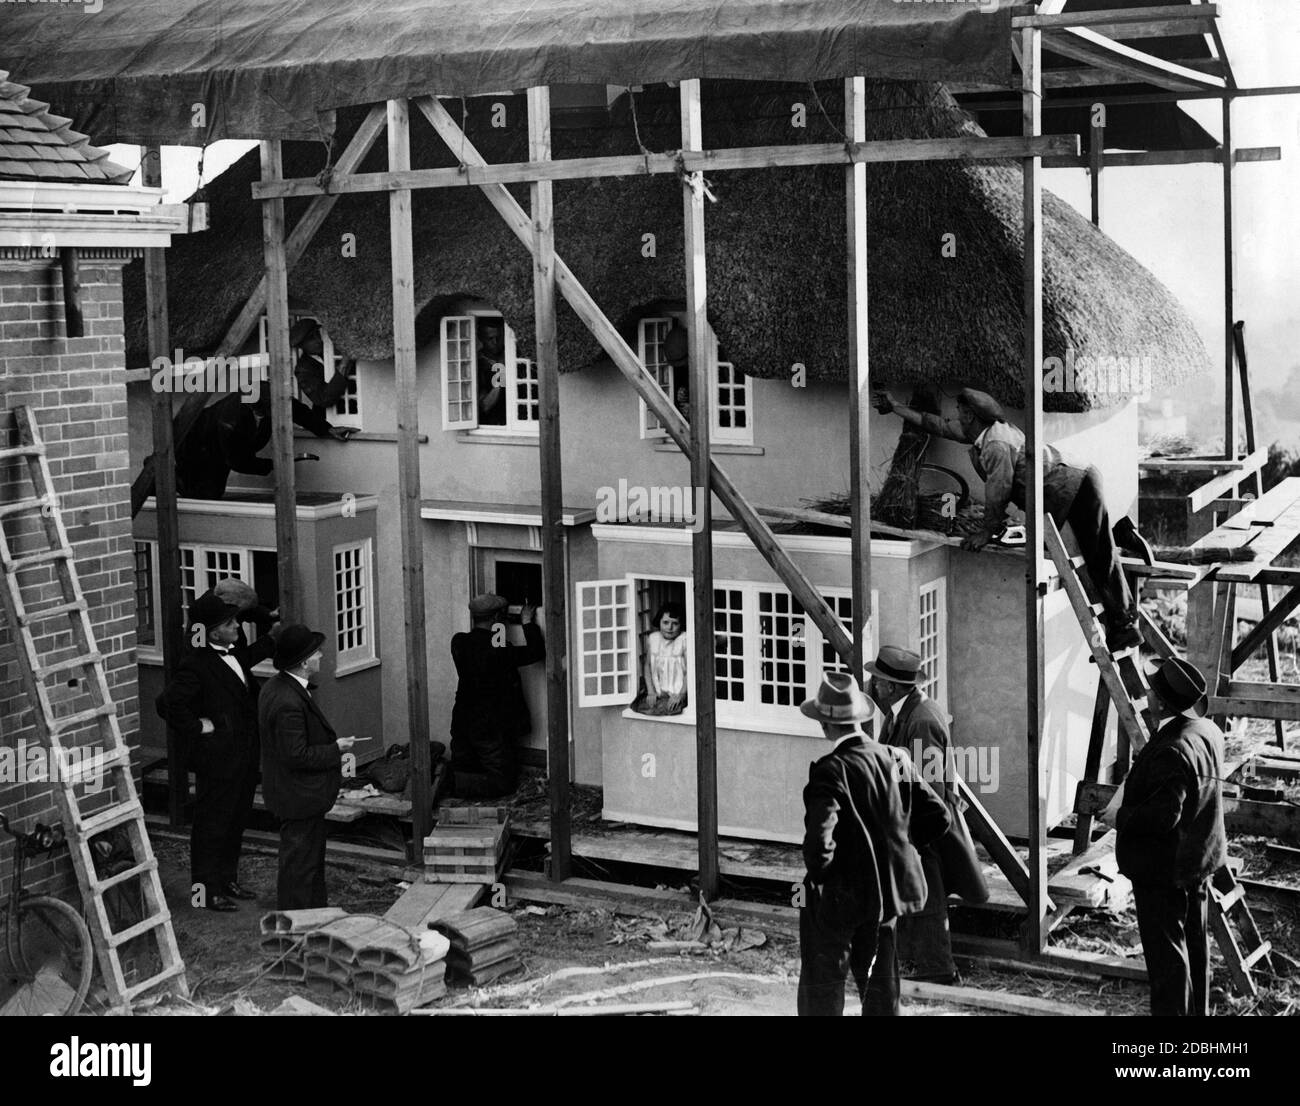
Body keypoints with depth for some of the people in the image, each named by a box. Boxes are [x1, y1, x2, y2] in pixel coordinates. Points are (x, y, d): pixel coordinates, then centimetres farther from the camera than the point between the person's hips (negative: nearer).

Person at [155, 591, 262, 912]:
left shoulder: (236, 655, 9)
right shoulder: (196, 664, -20)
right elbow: (168, 703, -26)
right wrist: (197, 730, -20)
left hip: (244, 755, 9)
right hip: (218, 758, -9)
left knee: (236, 821, 18)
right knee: (212, 823, 2)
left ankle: (228, 880, 32)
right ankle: (207, 890, 12)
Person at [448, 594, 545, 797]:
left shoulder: (459, 643, -1)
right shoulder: (498, 651, -20)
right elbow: (536, 652, -13)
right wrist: (528, 622, 1)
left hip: (461, 725, 7)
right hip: (492, 727, -7)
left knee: (463, 772, 22)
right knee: (503, 782, 2)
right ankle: (450, 783, -16)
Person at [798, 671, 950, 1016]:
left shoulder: (830, 771, -22)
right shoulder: (895, 760, -2)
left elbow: (819, 837, -31)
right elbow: (938, 815, 3)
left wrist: (818, 875, -12)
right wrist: (898, 849, 12)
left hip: (838, 897, -6)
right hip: (887, 893, 6)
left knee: (821, 987, 8)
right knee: (880, 985, 19)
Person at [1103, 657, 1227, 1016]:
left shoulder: (1171, 751, -29)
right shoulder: (1209, 732, 1)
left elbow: (1163, 815, -30)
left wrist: (1121, 817, -15)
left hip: (1163, 869, -10)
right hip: (1199, 860, 10)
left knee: (1166, 952, 0)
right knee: (1194, 943, 20)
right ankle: (1197, 1012, 33)